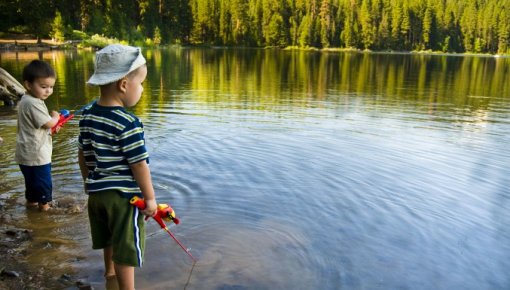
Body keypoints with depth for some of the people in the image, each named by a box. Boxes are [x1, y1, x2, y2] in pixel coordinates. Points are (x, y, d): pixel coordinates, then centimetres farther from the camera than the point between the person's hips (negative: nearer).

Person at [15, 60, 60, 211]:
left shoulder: (26, 100, 10)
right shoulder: (33, 103, -24)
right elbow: (48, 123, -24)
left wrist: (52, 128, 4)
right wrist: (55, 117, -4)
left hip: (28, 152, 10)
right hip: (36, 153, -10)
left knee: (32, 179, 25)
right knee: (43, 181, 5)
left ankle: (31, 200, 40)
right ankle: (44, 204, 17)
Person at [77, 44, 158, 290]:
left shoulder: (87, 115, -1)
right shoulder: (129, 124, -24)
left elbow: (83, 155, 9)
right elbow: (139, 165, -21)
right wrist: (150, 198, -11)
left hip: (97, 192, 8)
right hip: (124, 195, -8)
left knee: (110, 237, 30)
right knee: (125, 247, 6)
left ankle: (110, 270, 53)